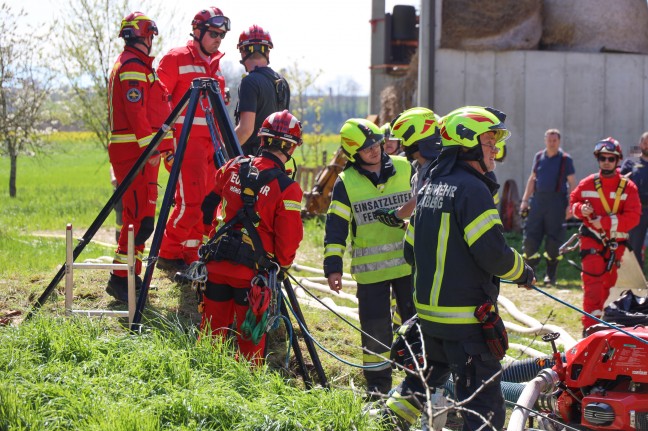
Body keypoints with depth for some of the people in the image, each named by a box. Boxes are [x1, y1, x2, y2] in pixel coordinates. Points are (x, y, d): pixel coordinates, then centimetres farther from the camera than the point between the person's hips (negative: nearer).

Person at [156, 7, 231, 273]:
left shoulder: (215, 64, 19)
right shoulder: (176, 59, -3)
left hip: (211, 143, 8)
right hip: (186, 139, -8)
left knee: (207, 203, 5)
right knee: (190, 202, -14)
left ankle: (190, 256, 12)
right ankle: (168, 255, -2)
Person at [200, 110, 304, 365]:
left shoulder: (233, 167, 0)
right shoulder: (287, 189, -14)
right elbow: (288, 239, -11)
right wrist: (282, 266, 8)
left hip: (217, 264, 4)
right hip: (252, 273, -4)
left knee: (211, 332, 15)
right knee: (251, 339, 9)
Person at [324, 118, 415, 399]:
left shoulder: (405, 170, 2)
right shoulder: (346, 182, -2)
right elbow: (335, 226, -1)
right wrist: (333, 266, -7)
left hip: (408, 263, 1)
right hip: (369, 268, -1)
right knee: (375, 328, 3)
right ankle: (377, 383, 16)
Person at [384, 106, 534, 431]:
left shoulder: (430, 187, 13)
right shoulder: (472, 188, -16)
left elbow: (411, 251, 19)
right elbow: (493, 253, -21)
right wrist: (522, 271, -2)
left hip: (428, 309, 9)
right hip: (466, 317, -9)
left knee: (431, 371, 31)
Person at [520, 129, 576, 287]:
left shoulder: (565, 159, 0)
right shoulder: (539, 157, 12)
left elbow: (572, 183, -1)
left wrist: (570, 205, -9)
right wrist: (525, 200, 12)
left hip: (556, 202, -3)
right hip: (538, 200, 3)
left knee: (554, 239, 0)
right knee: (530, 237, -2)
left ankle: (551, 275, 9)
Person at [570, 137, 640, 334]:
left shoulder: (628, 187, -4)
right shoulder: (587, 184, 1)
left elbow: (633, 217, -11)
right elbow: (573, 201, 12)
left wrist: (606, 222, -20)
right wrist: (580, 209, -12)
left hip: (616, 242, 2)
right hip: (592, 239, -2)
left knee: (608, 283, 13)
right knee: (593, 281, -16)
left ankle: (596, 318, 31)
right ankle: (590, 326, -20)